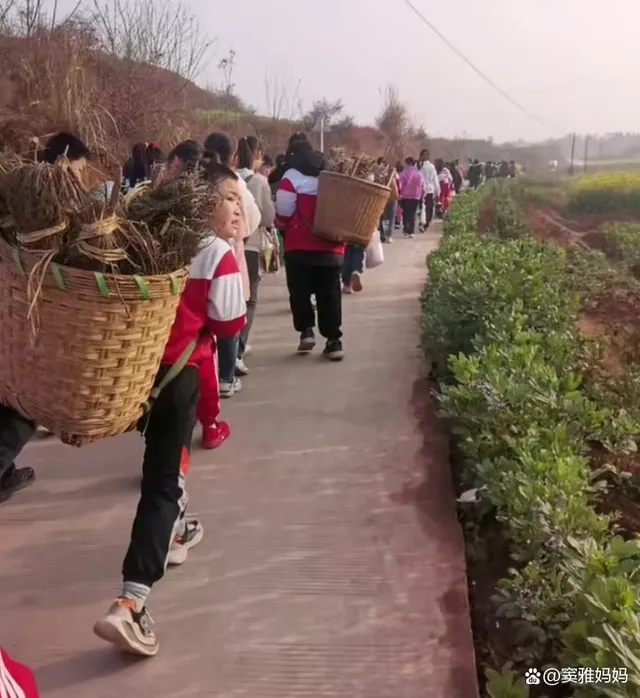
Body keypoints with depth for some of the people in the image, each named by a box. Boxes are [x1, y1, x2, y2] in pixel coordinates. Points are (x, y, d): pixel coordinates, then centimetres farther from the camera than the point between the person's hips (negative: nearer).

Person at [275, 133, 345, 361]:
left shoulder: (292, 177, -6)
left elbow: (283, 210, -12)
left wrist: (285, 225, 7)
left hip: (300, 246, -5)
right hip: (331, 245, 5)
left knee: (300, 291, 9)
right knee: (329, 294, 7)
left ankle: (306, 330, 4)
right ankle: (333, 340, 5)